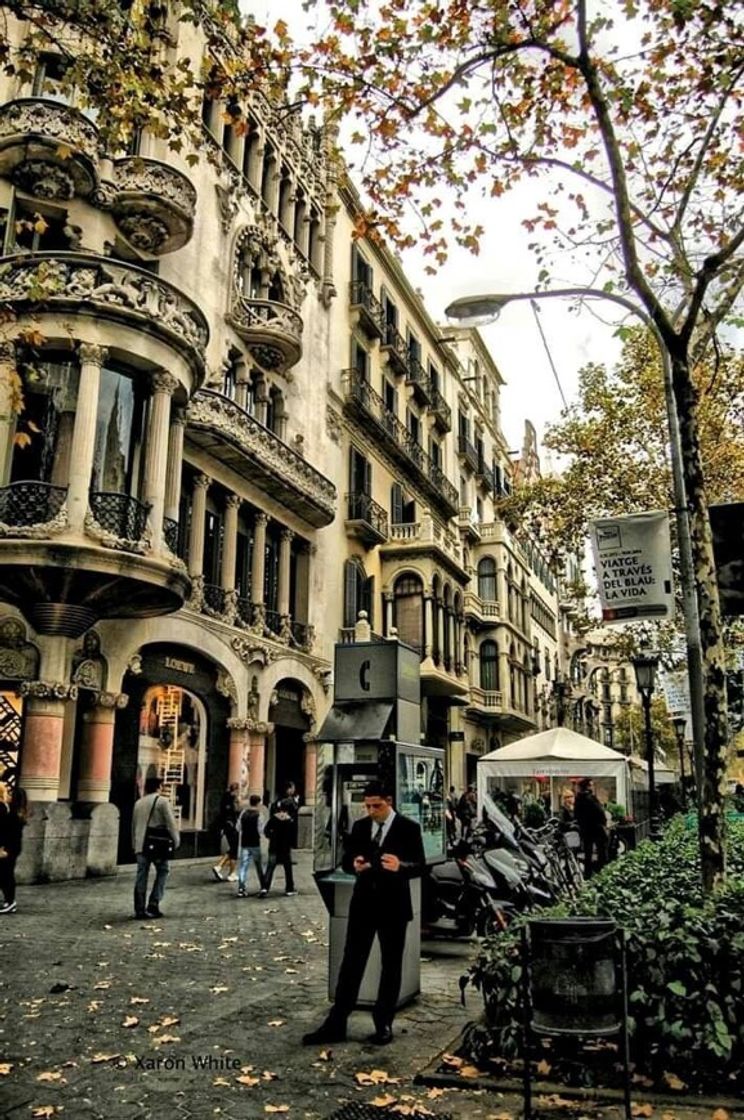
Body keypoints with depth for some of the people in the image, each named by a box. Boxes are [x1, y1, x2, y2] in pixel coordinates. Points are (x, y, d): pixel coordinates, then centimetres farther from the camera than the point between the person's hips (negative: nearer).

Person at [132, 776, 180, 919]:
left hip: (140, 845, 5)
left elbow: (134, 825, 19)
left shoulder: (138, 803, 13)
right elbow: (171, 823, -10)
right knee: (162, 872, 7)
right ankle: (153, 905, -1)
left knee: (141, 875, 7)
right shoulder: (162, 801, -6)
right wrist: (176, 841, -1)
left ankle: (139, 910, 6)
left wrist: (134, 844, 26)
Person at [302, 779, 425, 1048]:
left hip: (393, 905, -3)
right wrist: (354, 864, -17)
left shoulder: (408, 828, -8)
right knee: (351, 963, 5)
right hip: (363, 903, 3)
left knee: (391, 966, 9)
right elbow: (346, 859, 7)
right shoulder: (360, 826, 4)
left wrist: (400, 866, -34)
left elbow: (420, 865, -13)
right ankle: (335, 1024, 11)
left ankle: (383, 1025, 22)